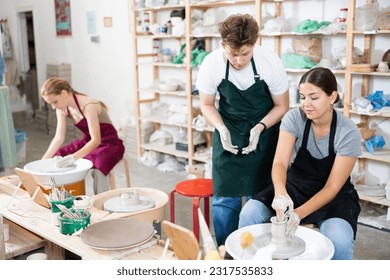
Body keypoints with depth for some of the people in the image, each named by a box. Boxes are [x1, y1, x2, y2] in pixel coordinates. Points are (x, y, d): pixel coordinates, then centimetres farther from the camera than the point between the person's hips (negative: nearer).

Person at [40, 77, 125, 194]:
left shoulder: (88, 106, -27)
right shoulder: (62, 109, -3)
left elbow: (96, 140, -33)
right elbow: (59, 138, -3)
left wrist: (74, 157, -45)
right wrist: (44, 160, -14)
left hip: (109, 144, -8)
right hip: (88, 142, 8)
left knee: (97, 169, -36)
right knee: (57, 158, -4)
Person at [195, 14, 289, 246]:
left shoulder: (271, 62, -22)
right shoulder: (211, 64, -19)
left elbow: (282, 106, -7)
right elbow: (207, 104, -2)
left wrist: (260, 128, -22)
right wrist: (222, 129, -19)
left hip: (264, 131, -1)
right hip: (228, 132, 1)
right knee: (225, 198, 1)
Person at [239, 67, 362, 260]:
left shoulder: (348, 133, -20)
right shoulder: (294, 118, -14)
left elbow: (332, 188, -19)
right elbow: (280, 163, -23)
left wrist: (300, 213, -34)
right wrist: (280, 192, -45)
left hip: (333, 196, -2)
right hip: (295, 185, 2)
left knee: (339, 241, -33)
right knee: (249, 214, -22)